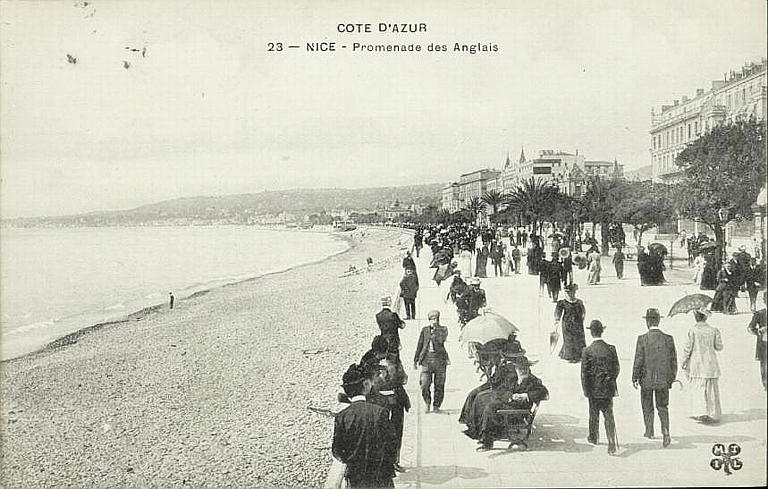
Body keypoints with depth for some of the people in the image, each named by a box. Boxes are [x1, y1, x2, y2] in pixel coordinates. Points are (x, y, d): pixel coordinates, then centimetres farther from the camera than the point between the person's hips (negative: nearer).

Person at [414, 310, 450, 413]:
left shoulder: (443, 329, 5)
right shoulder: (425, 330, 10)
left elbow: (441, 340, -15)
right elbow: (419, 345, 14)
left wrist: (435, 329, -11)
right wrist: (415, 360, 14)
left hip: (439, 359, -1)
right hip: (426, 359, 1)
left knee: (439, 385, 2)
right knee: (424, 384, -9)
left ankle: (436, 406, 18)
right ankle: (428, 403, 16)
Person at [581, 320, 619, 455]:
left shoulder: (587, 351, -13)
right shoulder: (611, 349, -6)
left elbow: (584, 373, -11)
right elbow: (616, 368, 2)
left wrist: (585, 390, -3)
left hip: (594, 388, -1)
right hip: (608, 388, 1)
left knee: (594, 414, 17)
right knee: (609, 416, 3)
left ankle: (593, 437, 34)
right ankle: (612, 443, -7)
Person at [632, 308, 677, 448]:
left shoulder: (642, 339, -15)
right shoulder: (669, 339, -6)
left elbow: (638, 361, -11)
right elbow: (673, 362, 1)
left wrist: (635, 378, 1)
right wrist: (672, 378, 13)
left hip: (647, 379, -2)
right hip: (663, 380, 2)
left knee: (647, 407, 17)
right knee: (663, 407, 13)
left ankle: (649, 431, 31)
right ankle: (666, 433, -3)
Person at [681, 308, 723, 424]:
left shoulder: (693, 330, -8)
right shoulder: (713, 330, -1)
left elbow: (688, 347, -8)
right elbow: (719, 347, 5)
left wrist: (683, 361, 3)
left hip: (696, 363, -2)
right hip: (710, 362, 3)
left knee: (698, 388, 0)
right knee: (711, 389, 10)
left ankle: (702, 413, -12)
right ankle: (713, 414, 15)